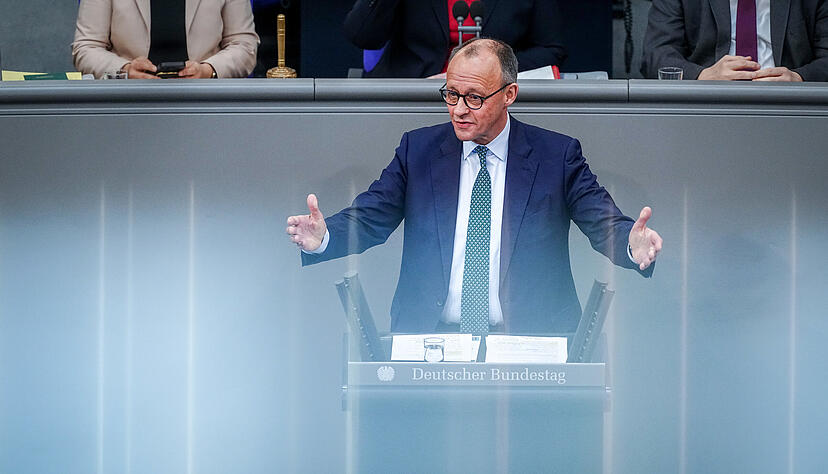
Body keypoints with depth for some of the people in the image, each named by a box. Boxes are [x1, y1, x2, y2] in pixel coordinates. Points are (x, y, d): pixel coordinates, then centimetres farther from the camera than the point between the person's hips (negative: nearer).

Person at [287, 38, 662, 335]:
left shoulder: (557, 156, 5)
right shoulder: (418, 149, 10)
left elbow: (605, 224, -1)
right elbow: (366, 219, 5)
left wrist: (631, 244, -26)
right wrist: (321, 237, -18)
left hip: (529, 339, -1)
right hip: (428, 336, 1)